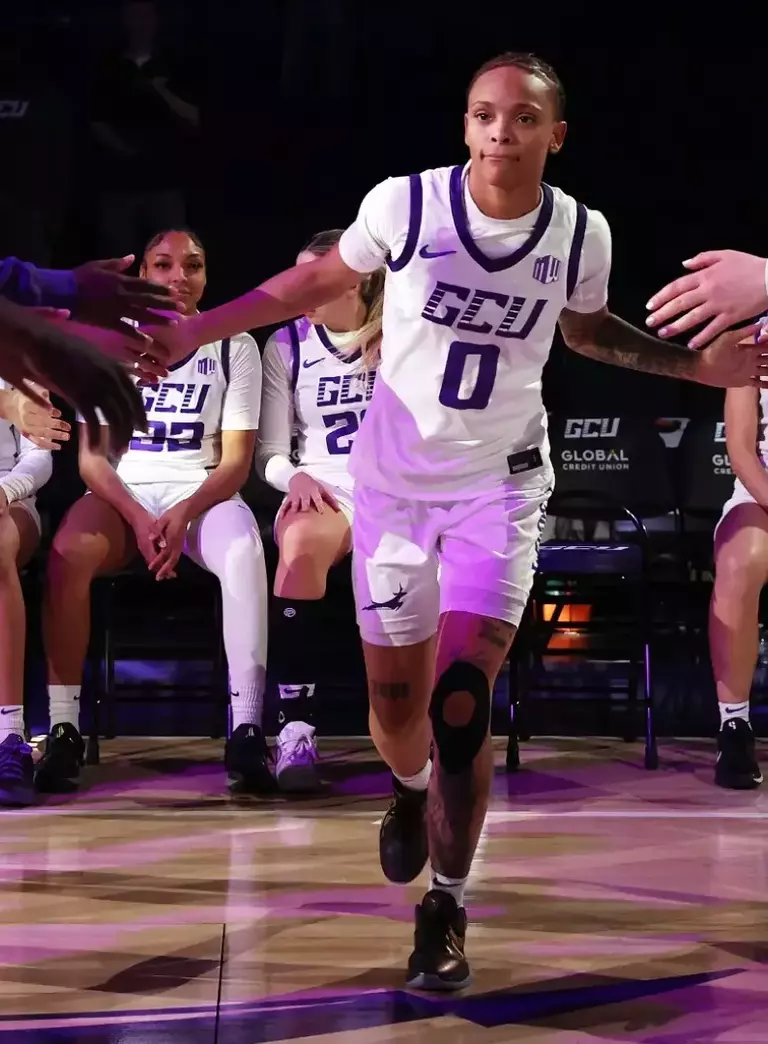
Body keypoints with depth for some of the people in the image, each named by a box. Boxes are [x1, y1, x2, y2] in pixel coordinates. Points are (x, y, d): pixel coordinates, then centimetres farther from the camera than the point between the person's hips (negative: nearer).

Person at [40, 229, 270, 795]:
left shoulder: (234, 346, 3)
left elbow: (236, 460, -1)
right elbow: (92, 456, 2)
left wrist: (184, 514, -19)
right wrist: (136, 517, -16)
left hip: (204, 491, 0)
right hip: (122, 493, 1)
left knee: (244, 551, -37)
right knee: (68, 551, -34)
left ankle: (247, 729, -40)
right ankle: (64, 729, -30)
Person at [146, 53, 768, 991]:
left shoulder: (581, 234, -9)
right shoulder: (405, 203, -16)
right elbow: (319, 281, 2)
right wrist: (193, 330, 0)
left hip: (499, 484, 0)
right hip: (395, 478, 0)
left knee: (461, 705, -13)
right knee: (396, 696, 9)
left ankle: (446, 908, 4)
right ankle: (411, 791, 47)